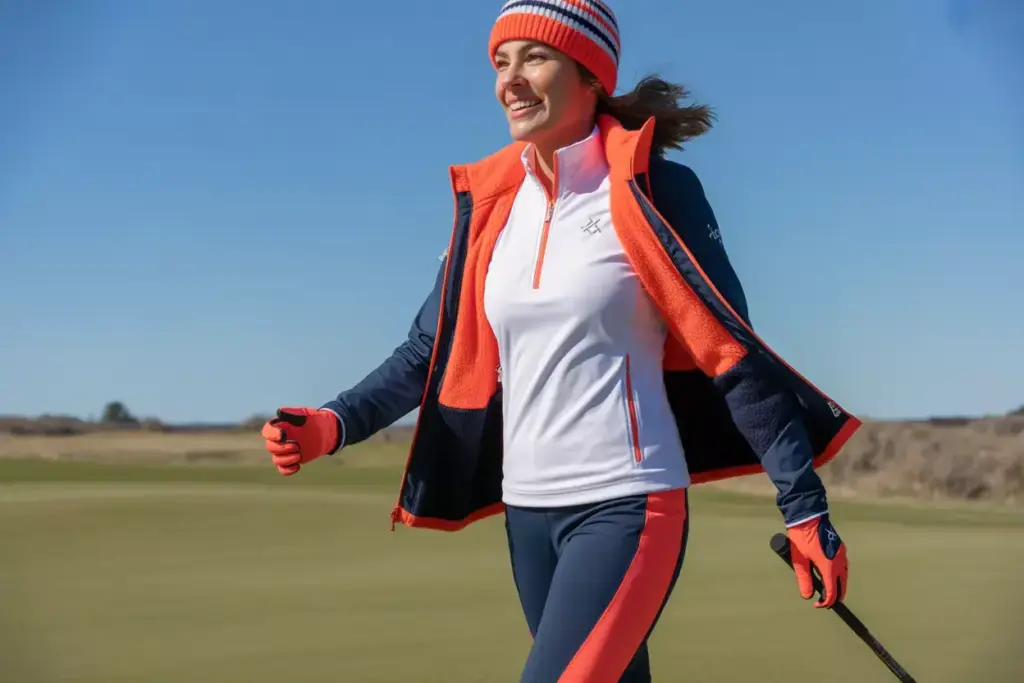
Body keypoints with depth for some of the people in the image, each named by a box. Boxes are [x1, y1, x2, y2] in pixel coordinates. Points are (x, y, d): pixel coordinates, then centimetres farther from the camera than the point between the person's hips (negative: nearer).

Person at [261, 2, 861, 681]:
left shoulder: (653, 190, -8)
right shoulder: (490, 204, 7)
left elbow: (733, 354, -8)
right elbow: (431, 354, 10)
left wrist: (805, 507, -9)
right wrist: (335, 424, -5)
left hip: (626, 506, -6)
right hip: (527, 512, 6)